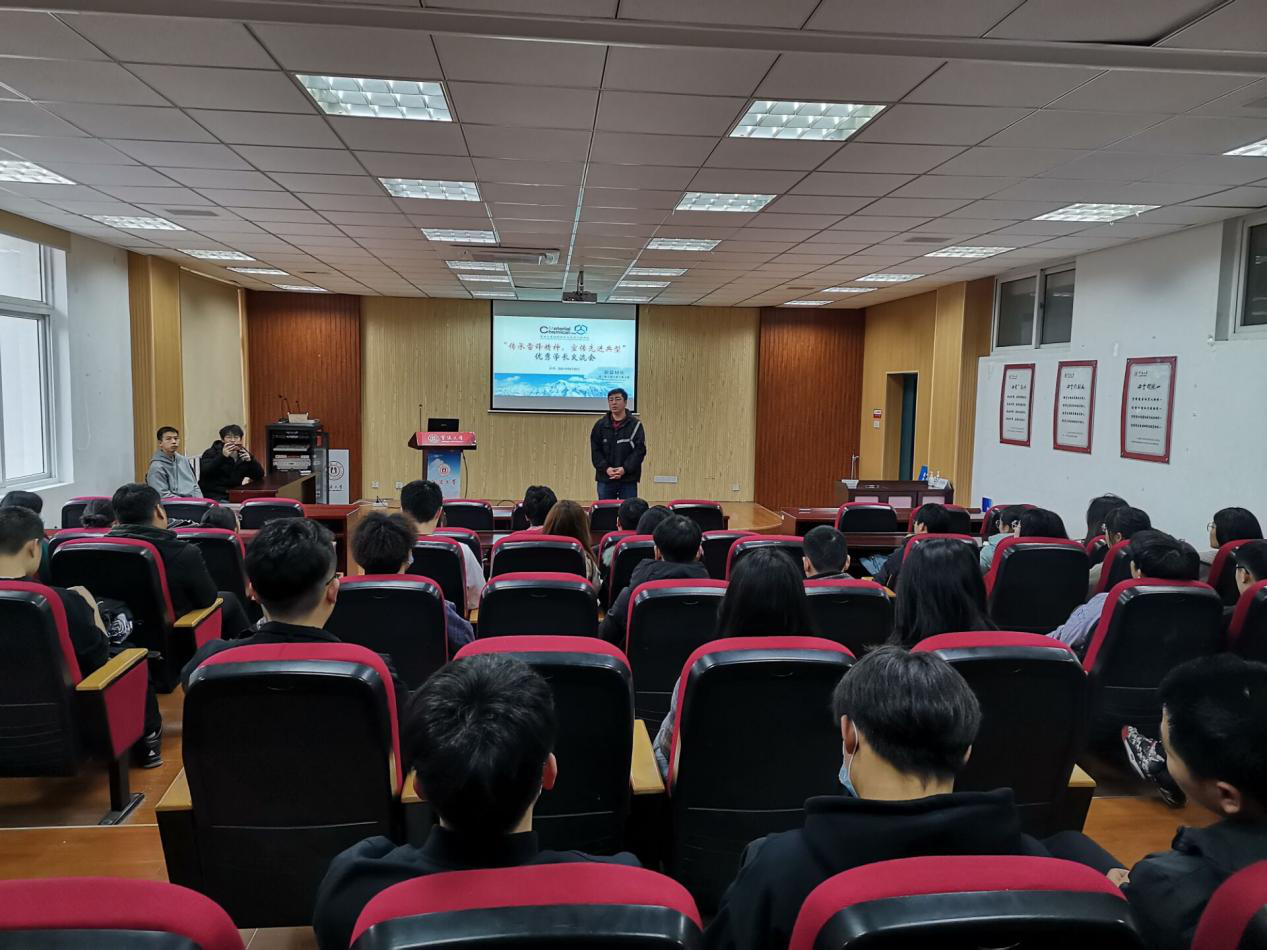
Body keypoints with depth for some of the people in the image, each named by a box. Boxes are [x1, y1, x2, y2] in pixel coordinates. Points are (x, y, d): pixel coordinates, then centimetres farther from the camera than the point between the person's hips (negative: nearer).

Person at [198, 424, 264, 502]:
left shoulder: (244, 454, 11)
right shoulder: (212, 453, 0)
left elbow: (260, 475, 4)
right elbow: (204, 472, -18)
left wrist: (250, 460, -14)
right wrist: (222, 456, -27)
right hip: (215, 497, -4)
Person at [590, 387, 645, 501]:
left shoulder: (635, 424, 1)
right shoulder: (600, 425, 6)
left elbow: (640, 450, -4)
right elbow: (595, 451, 3)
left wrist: (625, 468, -15)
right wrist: (605, 468, -12)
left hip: (628, 480, -2)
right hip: (605, 479, 2)